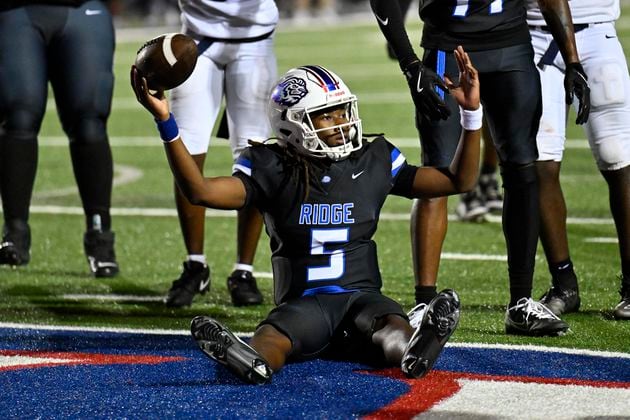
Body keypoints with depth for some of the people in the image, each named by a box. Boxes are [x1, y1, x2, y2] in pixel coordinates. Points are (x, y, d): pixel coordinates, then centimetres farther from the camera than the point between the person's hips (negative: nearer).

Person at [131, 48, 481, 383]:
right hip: (304, 302, -2)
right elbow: (201, 191, -10)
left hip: (362, 295, 2)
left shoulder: (374, 162, 11)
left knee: (391, 326, -35)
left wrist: (471, 113, 2)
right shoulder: (274, 171, 2)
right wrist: (165, 123, -20)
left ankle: (415, 350, -67)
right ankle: (252, 362, -68)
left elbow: (458, 181, 14)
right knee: (273, 335, -37)